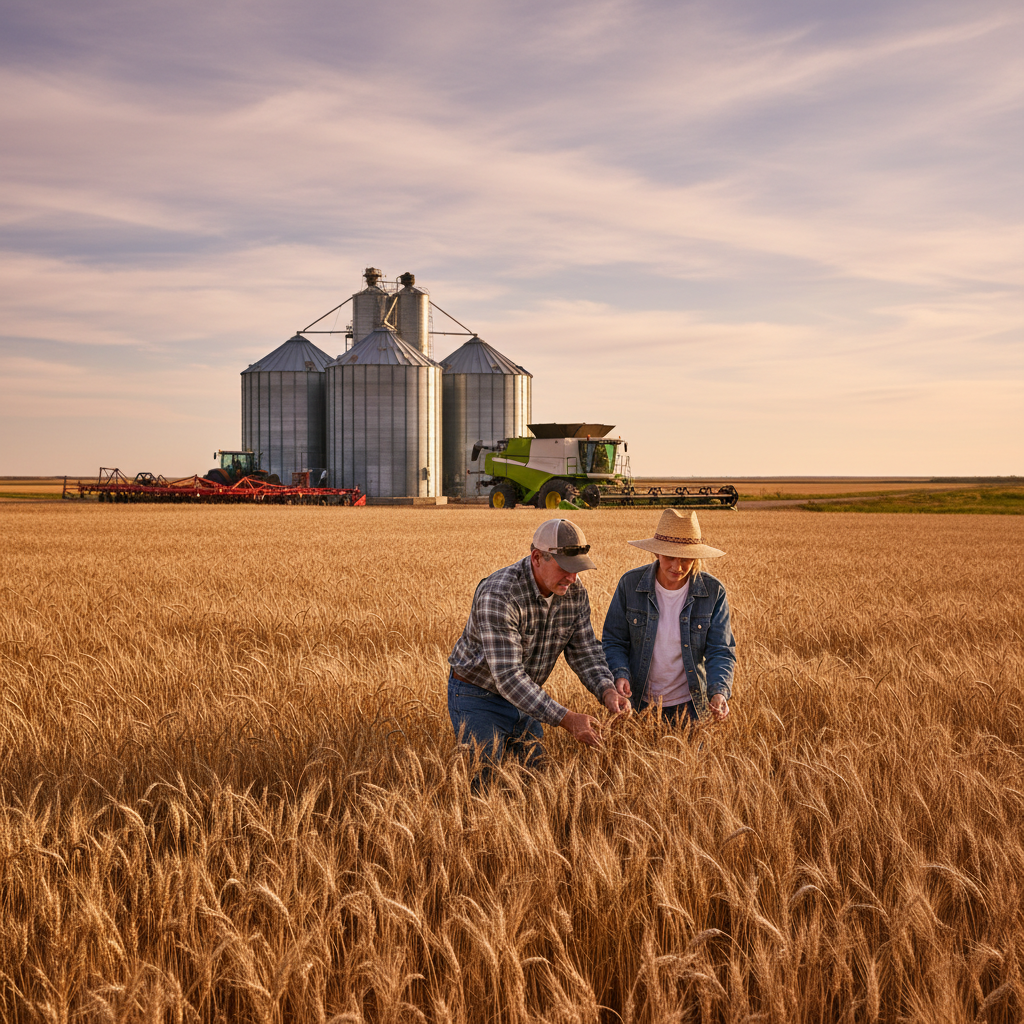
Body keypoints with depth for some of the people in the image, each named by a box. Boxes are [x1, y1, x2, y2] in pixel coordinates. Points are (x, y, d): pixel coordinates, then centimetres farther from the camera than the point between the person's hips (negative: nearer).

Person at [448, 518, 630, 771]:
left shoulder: (575, 593, -9)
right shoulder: (498, 596, -32)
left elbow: (584, 652, -1)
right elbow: (507, 676, -35)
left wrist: (607, 691, -23)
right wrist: (566, 719, -39)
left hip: (528, 699, 6)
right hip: (478, 697, -6)